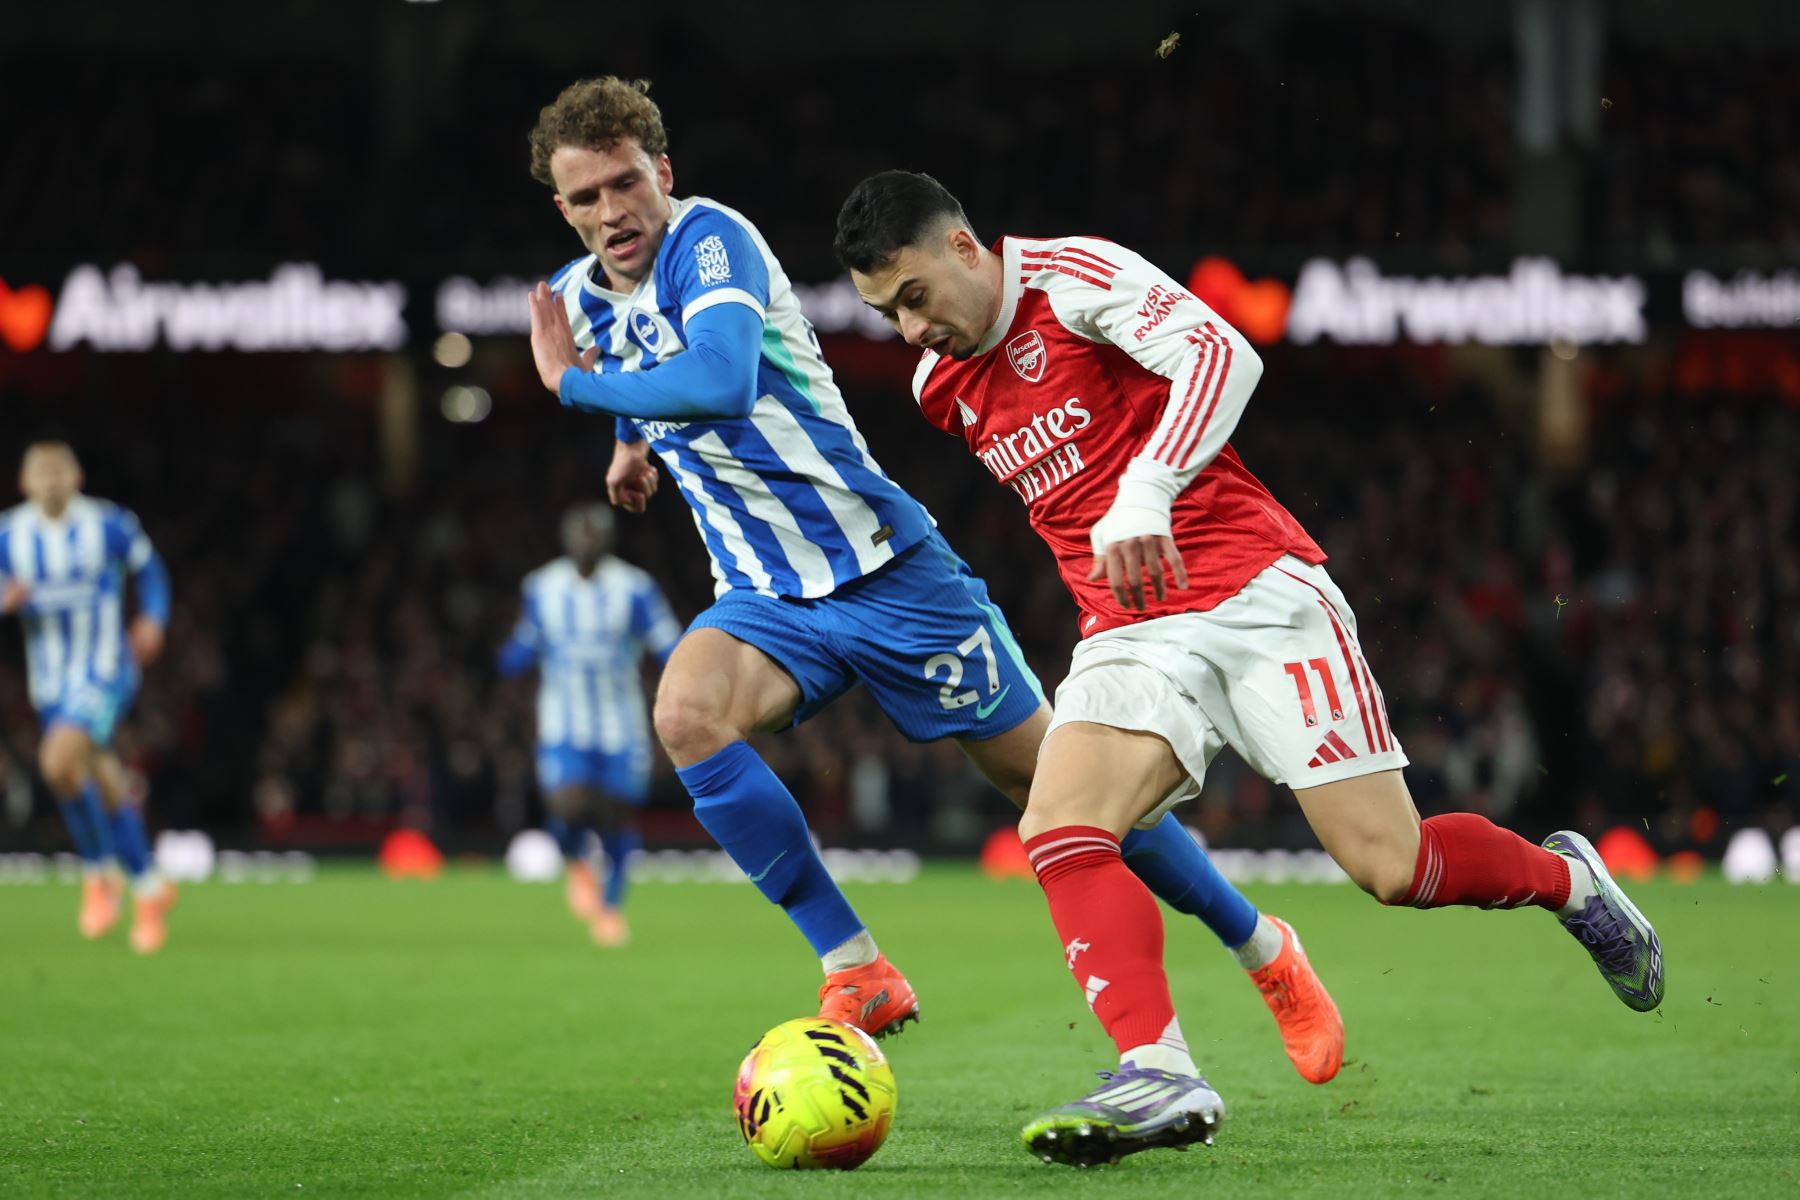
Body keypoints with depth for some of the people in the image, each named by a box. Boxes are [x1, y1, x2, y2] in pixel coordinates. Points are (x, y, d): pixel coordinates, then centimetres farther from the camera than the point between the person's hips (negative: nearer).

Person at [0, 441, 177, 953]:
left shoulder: (110, 524, -7)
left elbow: (148, 568, 10)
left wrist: (153, 619, -6)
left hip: (105, 673, -4)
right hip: (50, 680, 4)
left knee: (59, 761, -26)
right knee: (107, 790, 12)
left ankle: (99, 872, -9)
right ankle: (150, 889, 33)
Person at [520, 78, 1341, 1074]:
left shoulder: (709, 239, -17)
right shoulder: (575, 299, 6)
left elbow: (721, 383, -37)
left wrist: (575, 384, -26)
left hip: (886, 569, -6)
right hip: (768, 599, 6)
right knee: (687, 713, -27)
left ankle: (1262, 948, 22)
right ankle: (858, 975, -20)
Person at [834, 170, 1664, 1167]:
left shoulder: (1074, 277, -7)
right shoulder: (943, 390, 14)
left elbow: (1223, 355, -22)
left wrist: (1142, 496, -33)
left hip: (1257, 597, -6)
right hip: (1130, 636, 6)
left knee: (1389, 867, -9)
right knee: (1056, 828, -23)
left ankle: (1566, 878, 22)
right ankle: (1161, 1078, -32)